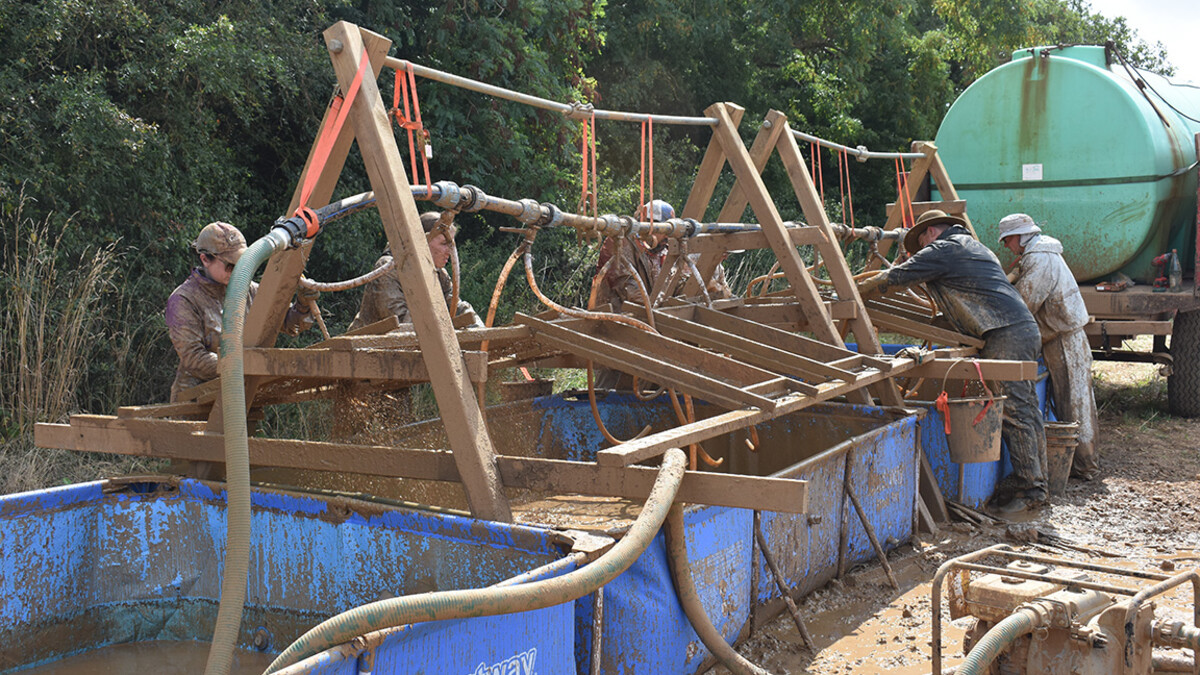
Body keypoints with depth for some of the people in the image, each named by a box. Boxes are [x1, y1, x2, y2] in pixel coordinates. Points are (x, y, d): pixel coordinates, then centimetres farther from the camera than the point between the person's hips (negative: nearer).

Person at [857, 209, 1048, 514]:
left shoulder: (941, 249, 1)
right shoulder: (973, 246, 28)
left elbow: (893, 278, 1)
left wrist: (850, 294, 11)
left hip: (1005, 335, -10)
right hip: (1027, 328, 10)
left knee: (1014, 411, -9)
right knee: (1027, 407, 8)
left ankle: (1030, 488, -8)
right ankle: (1035, 481, 11)